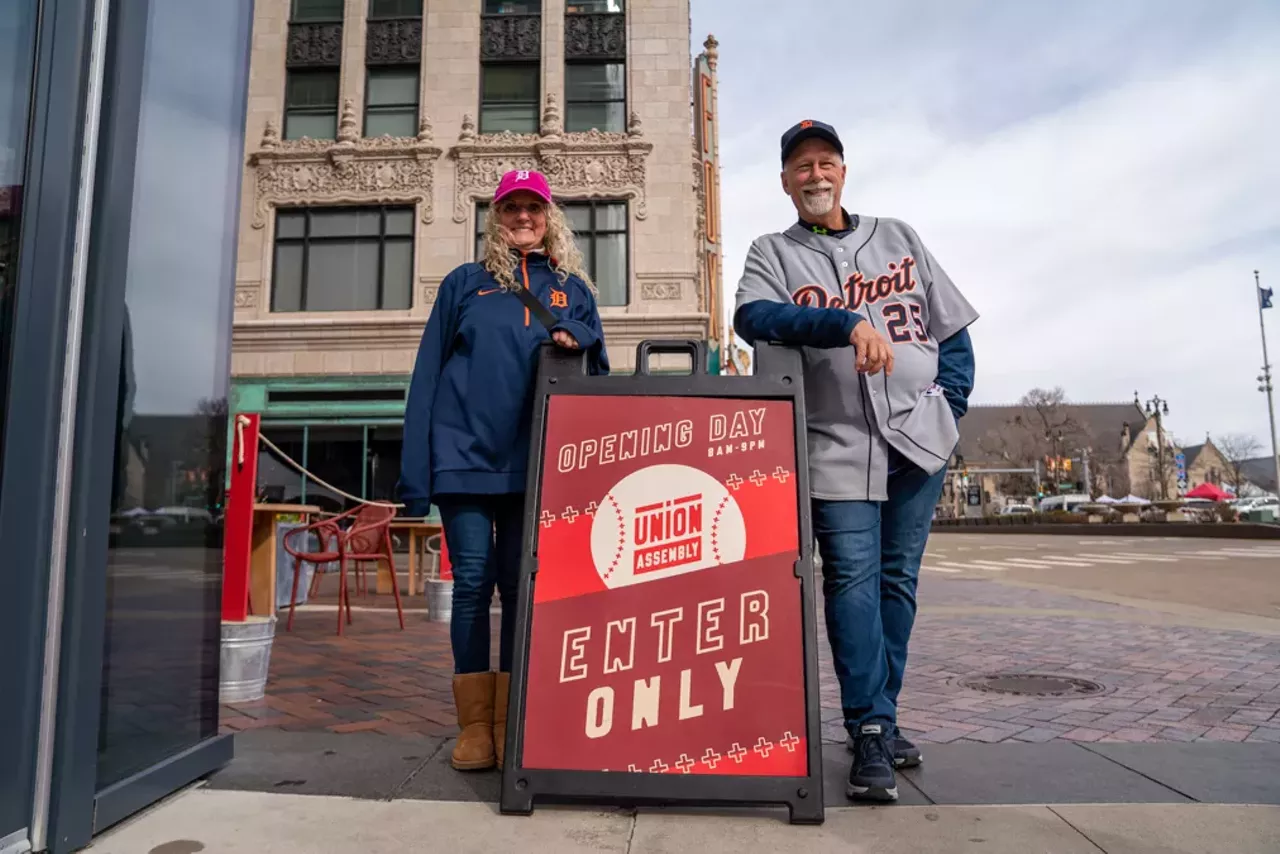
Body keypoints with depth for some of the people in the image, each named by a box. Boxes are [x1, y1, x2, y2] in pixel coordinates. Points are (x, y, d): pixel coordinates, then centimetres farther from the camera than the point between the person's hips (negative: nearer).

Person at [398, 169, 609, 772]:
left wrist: (575, 337, -10)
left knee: (519, 586, 5)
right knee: (472, 582, 0)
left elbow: (597, 372, 13)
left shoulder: (573, 289, 14)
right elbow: (428, 375, 6)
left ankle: (512, 723, 14)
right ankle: (475, 725, 10)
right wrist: (415, 470, -2)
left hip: (533, 463, 1)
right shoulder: (464, 283, 11)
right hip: (464, 455, 0)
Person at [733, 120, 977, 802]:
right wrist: (847, 323, -26)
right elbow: (752, 317, -15)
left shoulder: (898, 237, 16)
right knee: (852, 580, -10)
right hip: (837, 446, -3)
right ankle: (872, 734, -1)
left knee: (897, 581, 8)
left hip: (918, 439, 3)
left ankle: (880, 717, 22)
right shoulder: (773, 253, 7)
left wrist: (949, 406, 3)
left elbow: (953, 328, 16)